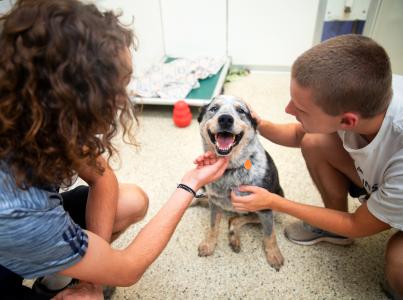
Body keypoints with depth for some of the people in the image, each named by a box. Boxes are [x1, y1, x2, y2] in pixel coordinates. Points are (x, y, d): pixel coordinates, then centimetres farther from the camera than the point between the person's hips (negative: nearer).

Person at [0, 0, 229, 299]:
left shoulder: (37, 119, -24)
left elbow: (102, 177, -9)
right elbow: (126, 270, -26)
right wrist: (190, 185, -22)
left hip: (35, 220, 5)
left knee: (135, 201, -4)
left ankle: (70, 271, 13)